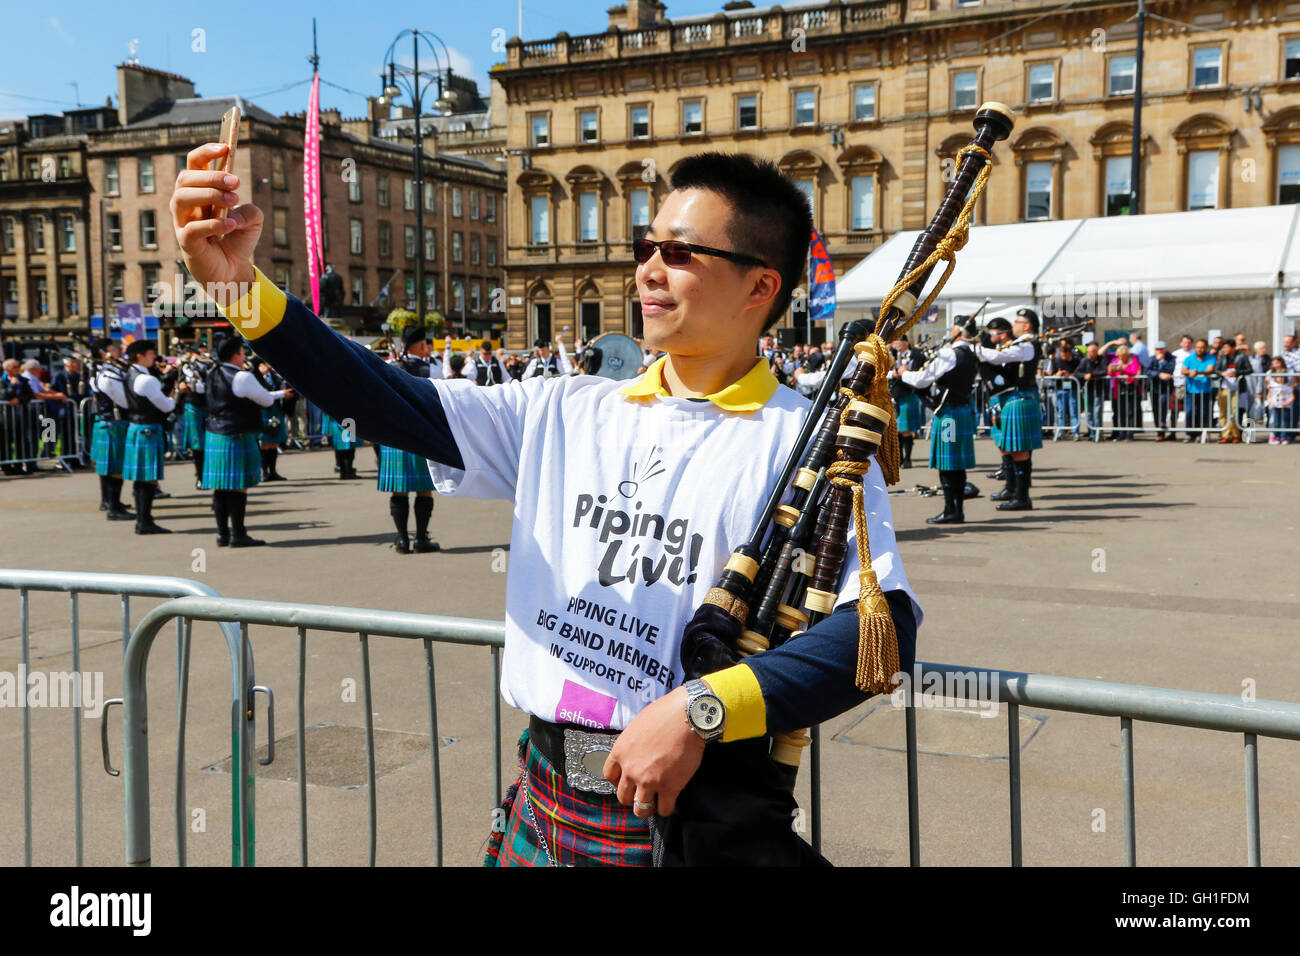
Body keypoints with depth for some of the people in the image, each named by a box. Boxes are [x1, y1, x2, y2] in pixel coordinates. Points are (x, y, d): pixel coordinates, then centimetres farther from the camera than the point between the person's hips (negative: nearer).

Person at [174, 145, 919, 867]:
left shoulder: (803, 445, -10)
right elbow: (397, 407, -2)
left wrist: (700, 710, -27)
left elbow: (882, 625, -20)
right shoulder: (565, 414, 4)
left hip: (685, 813, -4)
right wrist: (244, 286, -12)